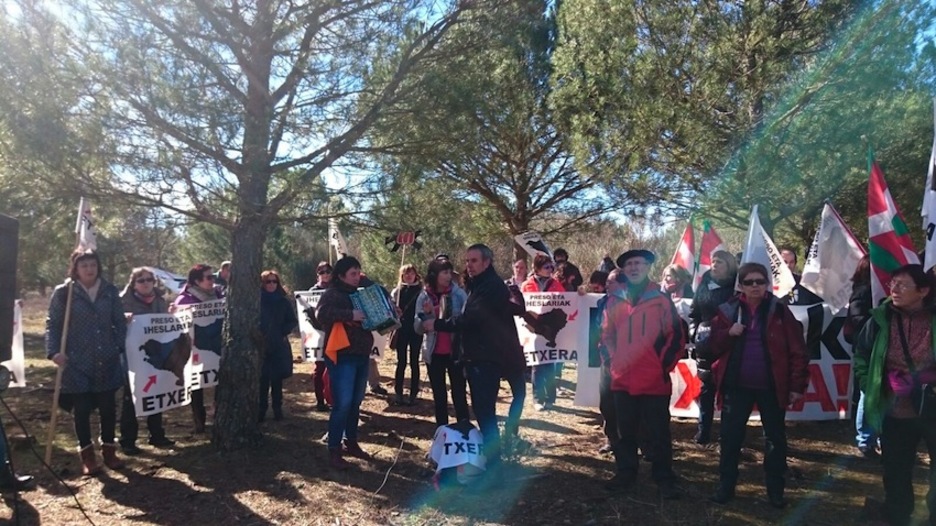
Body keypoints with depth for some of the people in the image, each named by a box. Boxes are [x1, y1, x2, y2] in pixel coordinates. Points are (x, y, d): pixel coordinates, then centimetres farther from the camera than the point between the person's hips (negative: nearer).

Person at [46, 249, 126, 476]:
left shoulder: (110, 291, 4)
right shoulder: (63, 292, -3)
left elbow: (120, 322, 9)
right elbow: (52, 324, -2)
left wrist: (120, 347, 0)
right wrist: (54, 351, -14)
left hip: (107, 362, 2)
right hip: (76, 363, -2)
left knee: (108, 407, 8)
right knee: (82, 410, 6)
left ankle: (109, 451, 24)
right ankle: (87, 456, 19)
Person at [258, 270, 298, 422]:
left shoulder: (283, 301, 6)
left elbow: (293, 321, 8)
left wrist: (283, 331, -6)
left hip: (279, 346, 2)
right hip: (260, 345, -2)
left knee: (277, 379, 7)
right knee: (262, 380, -2)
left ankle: (277, 410, 16)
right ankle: (261, 410, 7)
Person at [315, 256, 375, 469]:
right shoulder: (332, 293, -7)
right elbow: (321, 314, -26)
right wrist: (350, 315, -30)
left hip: (361, 355, 7)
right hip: (342, 357, -7)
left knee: (355, 402, 14)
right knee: (342, 404, -9)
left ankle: (351, 443, 27)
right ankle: (334, 451, -1)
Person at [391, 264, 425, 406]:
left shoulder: (421, 291, 2)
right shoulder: (397, 291, 6)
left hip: (416, 330, -1)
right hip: (401, 330, 1)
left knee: (414, 362, 5)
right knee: (401, 362, 6)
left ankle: (413, 394, 12)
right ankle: (398, 393, 13)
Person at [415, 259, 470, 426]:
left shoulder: (459, 294, -6)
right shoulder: (424, 296, 0)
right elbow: (418, 329, -1)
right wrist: (425, 314, -18)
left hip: (456, 351, -2)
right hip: (434, 353, 3)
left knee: (459, 394, -3)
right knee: (439, 395, 11)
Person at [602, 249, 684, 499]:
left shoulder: (662, 300, -3)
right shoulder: (614, 301, 6)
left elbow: (676, 336, 0)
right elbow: (606, 334, 16)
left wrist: (665, 365, -2)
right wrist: (614, 360, 10)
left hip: (655, 380, -3)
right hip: (623, 379, 3)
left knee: (658, 433, 4)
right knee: (625, 431, 13)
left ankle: (664, 478, 17)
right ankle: (625, 472, 27)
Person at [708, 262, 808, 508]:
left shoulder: (779, 310, -4)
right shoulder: (728, 310, 1)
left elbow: (797, 350, -5)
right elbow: (713, 346, 3)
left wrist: (798, 385, -9)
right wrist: (729, 333, -17)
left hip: (772, 386, -1)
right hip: (737, 385, 1)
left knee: (775, 438, 11)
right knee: (730, 436, 6)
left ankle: (775, 489, 26)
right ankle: (725, 486, 19)